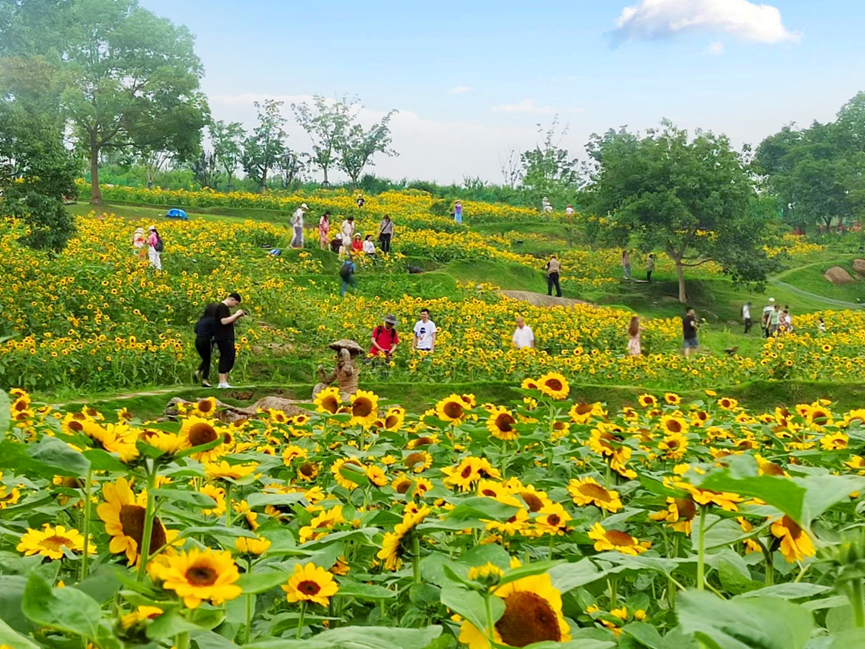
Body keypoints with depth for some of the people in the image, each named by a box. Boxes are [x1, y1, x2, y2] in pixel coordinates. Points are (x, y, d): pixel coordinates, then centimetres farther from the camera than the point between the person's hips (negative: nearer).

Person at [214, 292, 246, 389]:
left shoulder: (225, 308, 20)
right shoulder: (221, 307, -11)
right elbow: (224, 321, -23)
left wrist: (238, 317, 9)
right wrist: (236, 314, -15)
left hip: (227, 338, 10)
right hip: (223, 338, -10)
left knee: (230, 359, 10)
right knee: (226, 359, -11)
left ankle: (223, 382, 13)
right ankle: (222, 383, -10)